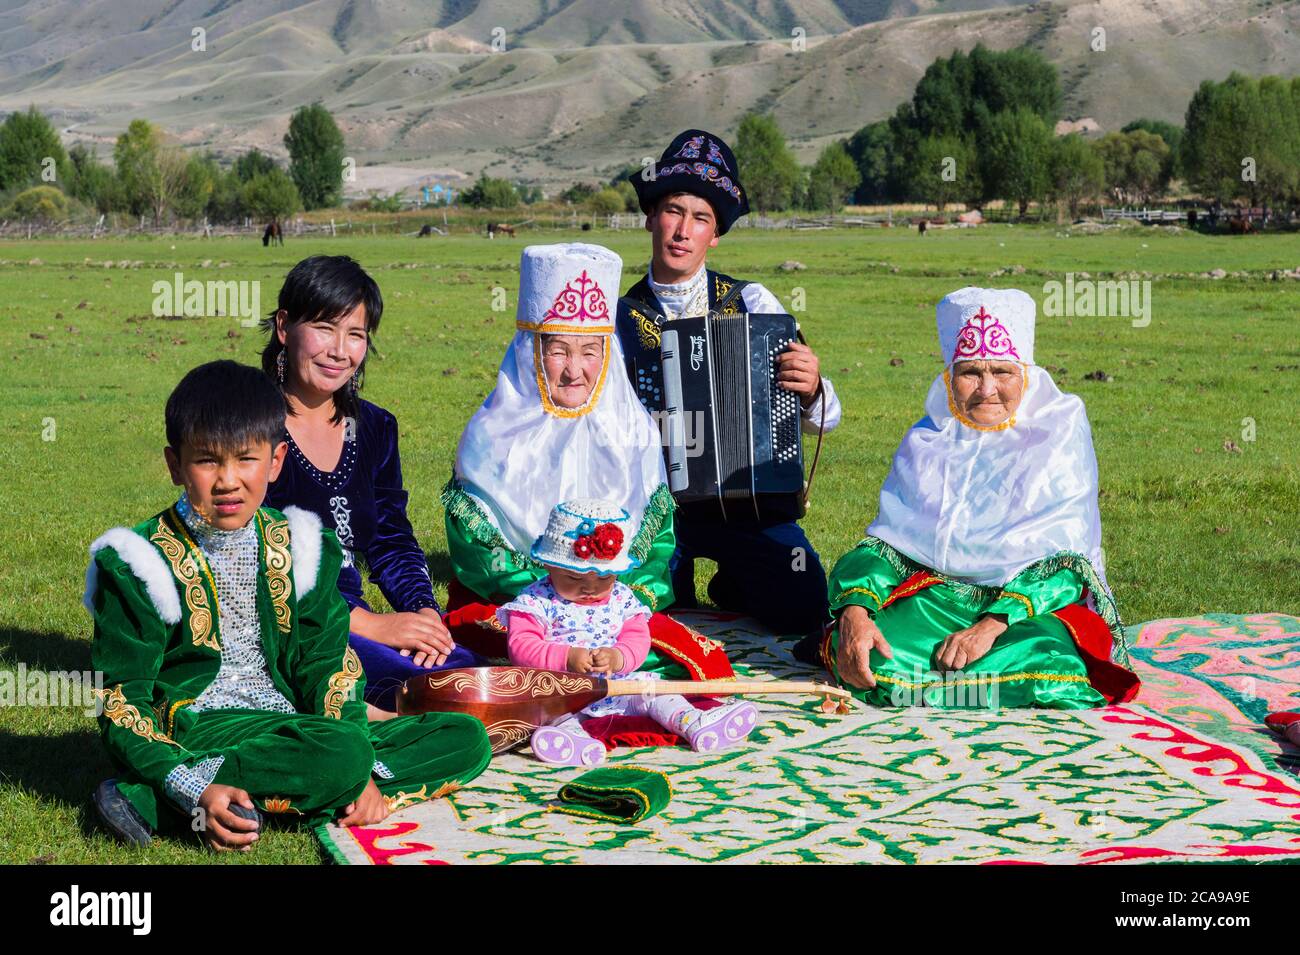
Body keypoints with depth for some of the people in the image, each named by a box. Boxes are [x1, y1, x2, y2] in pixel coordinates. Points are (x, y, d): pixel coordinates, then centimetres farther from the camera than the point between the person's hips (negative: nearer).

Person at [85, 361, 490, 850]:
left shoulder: (297, 549, 8)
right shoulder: (142, 565, -6)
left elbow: (329, 663, 8)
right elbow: (120, 702, -8)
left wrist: (358, 774, -10)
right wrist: (198, 793, -25)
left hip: (292, 726, 7)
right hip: (199, 729, -7)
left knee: (466, 738, -7)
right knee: (340, 754, -34)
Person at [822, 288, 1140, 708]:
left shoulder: (1060, 433, 1)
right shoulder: (927, 441, 11)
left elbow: (1064, 556, -8)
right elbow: (885, 541, 4)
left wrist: (991, 625, -23)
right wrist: (855, 610, -18)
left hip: (1036, 602, -2)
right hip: (935, 592, 2)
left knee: (1048, 671, -37)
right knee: (873, 659, -31)